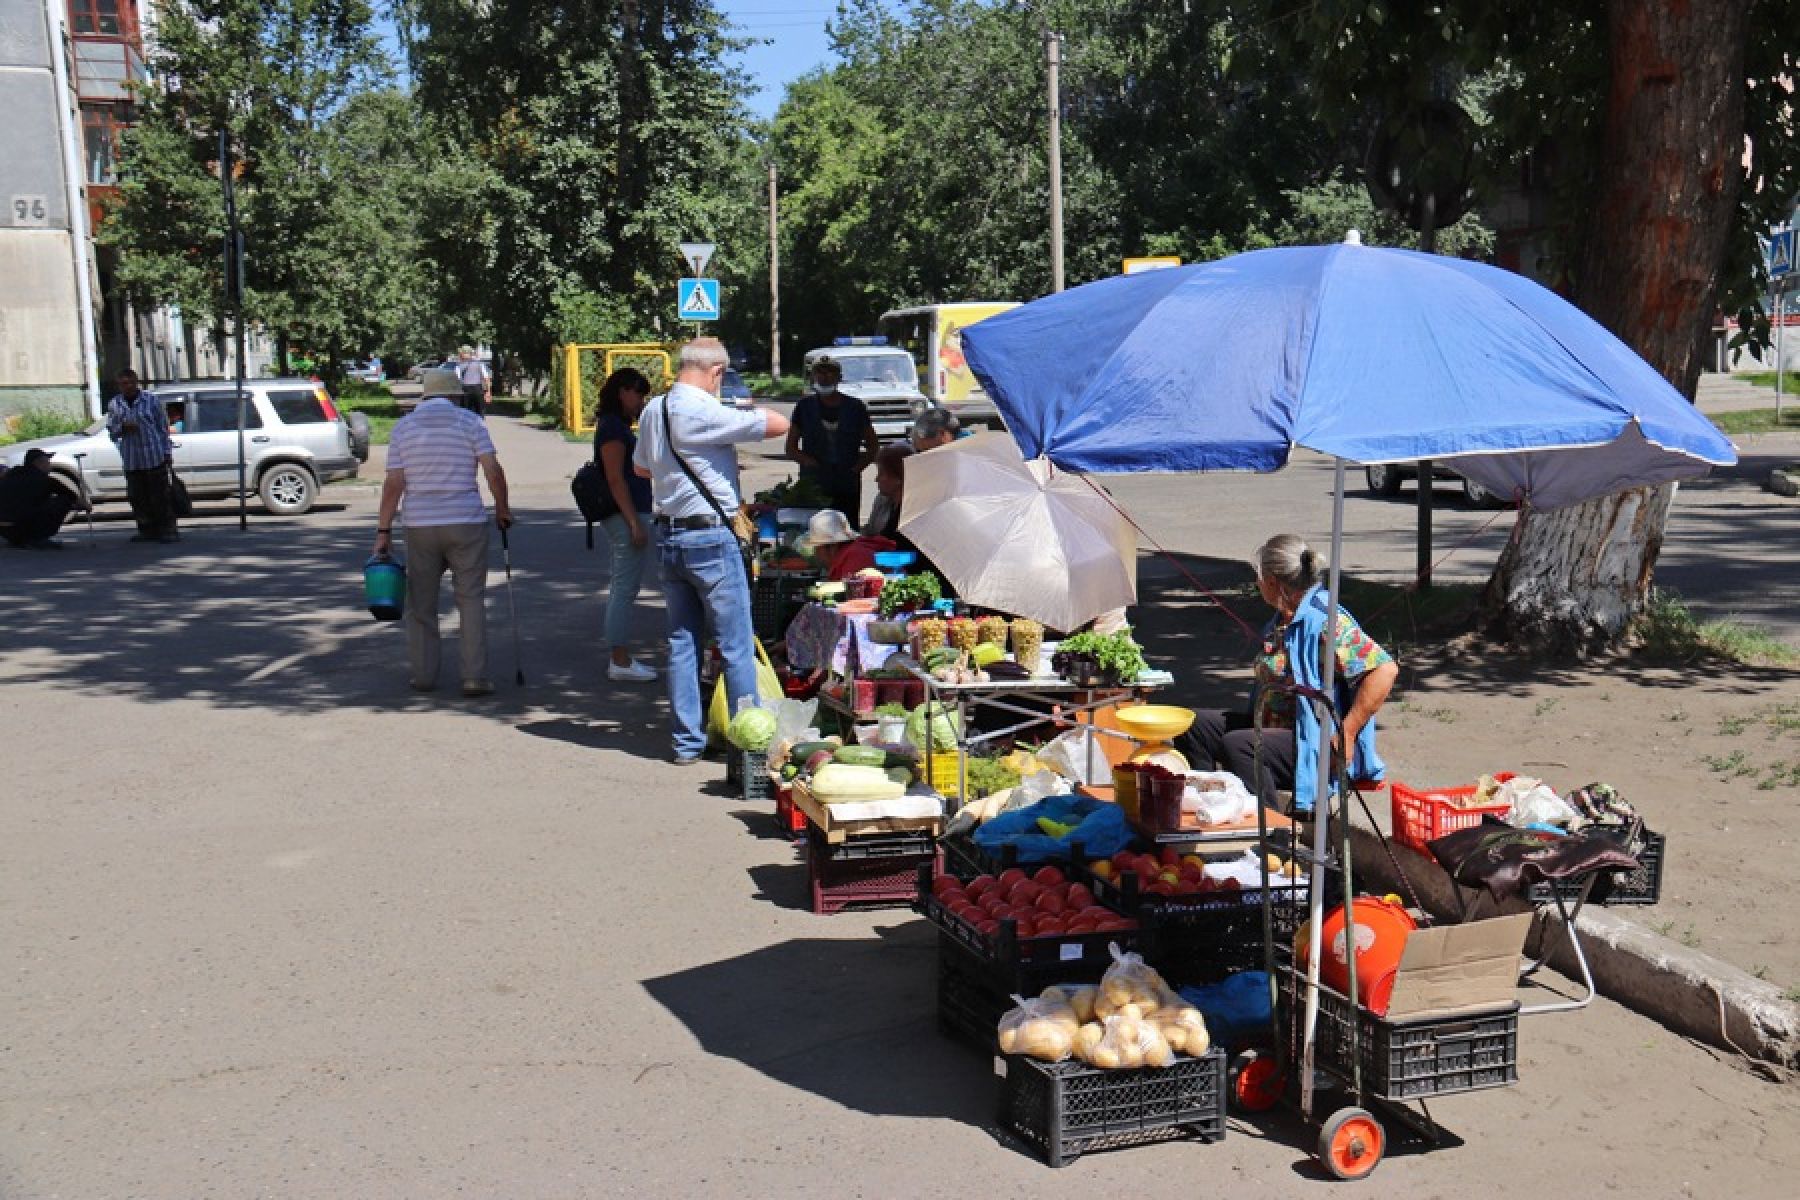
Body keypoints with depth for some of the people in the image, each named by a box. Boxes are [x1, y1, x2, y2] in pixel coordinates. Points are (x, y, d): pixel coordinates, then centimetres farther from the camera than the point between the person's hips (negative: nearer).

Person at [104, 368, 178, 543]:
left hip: (155, 457, -3)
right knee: (137, 497, 5)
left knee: (160, 495, -2)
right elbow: (111, 431, 13)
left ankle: (167, 529, 4)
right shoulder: (114, 405, 10)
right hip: (131, 461, 3)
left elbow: (163, 427, 4)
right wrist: (123, 427, -9)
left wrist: (167, 452, 0)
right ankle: (147, 530, 15)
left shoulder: (151, 400, 3)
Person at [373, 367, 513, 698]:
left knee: (421, 602, 12)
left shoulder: (403, 426, 5)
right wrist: (502, 509, 6)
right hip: (466, 522, -1)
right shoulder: (470, 421, 1)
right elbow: (493, 471, -8)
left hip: (420, 525, 2)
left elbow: (394, 483, 0)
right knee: (471, 599, 3)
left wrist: (383, 530, 3)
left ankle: (423, 675, 15)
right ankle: (474, 677, -2)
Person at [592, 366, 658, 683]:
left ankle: (621, 660, 19)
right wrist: (635, 522, -20)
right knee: (624, 590, -7)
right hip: (627, 517, -11)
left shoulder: (618, 425, 17)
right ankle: (621, 663, -3)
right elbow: (615, 479, -19)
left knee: (621, 589, 13)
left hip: (627, 517, 11)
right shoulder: (613, 426, -13)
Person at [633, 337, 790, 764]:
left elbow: (641, 467, 23)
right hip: (710, 538, -7)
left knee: (682, 641, 12)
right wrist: (746, 412, 3)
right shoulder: (707, 412, -18)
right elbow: (779, 424, -16)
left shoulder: (652, 411, 7)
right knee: (736, 646, 2)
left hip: (667, 535, 7)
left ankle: (688, 741, 16)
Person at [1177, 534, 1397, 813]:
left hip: (1319, 747, -10)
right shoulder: (1281, 621, 14)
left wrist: (1346, 735, -25)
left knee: (1238, 745, -31)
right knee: (1195, 725, 3)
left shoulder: (1324, 621, -18)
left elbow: (1385, 669, -26)